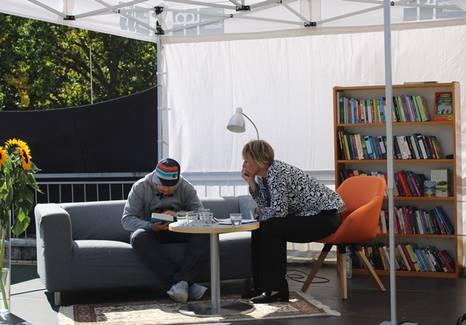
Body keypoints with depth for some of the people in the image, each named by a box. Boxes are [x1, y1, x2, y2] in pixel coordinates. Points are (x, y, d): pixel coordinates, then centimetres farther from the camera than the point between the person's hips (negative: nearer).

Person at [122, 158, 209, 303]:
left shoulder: (185, 188, 0)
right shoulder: (140, 187, -6)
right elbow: (126, 220, -12)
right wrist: (151, 226, -31)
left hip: (178, 231, 1)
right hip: (151, 231, -1)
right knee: (138, 237, -37)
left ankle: (180, 281, -38)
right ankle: (186, 283, -44)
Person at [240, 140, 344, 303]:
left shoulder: (277, 172, -23)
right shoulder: (264, 175, 6)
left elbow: (278, 211, -28)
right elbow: (265, 205, 7)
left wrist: (260, 212, -9)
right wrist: (251, 182, -2)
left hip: (327, 214, -10)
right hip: (309, 215, 10)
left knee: (271, 229, -24)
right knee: (260, 227, 6)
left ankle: (277, 290, -16)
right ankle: (261, 285, 12)